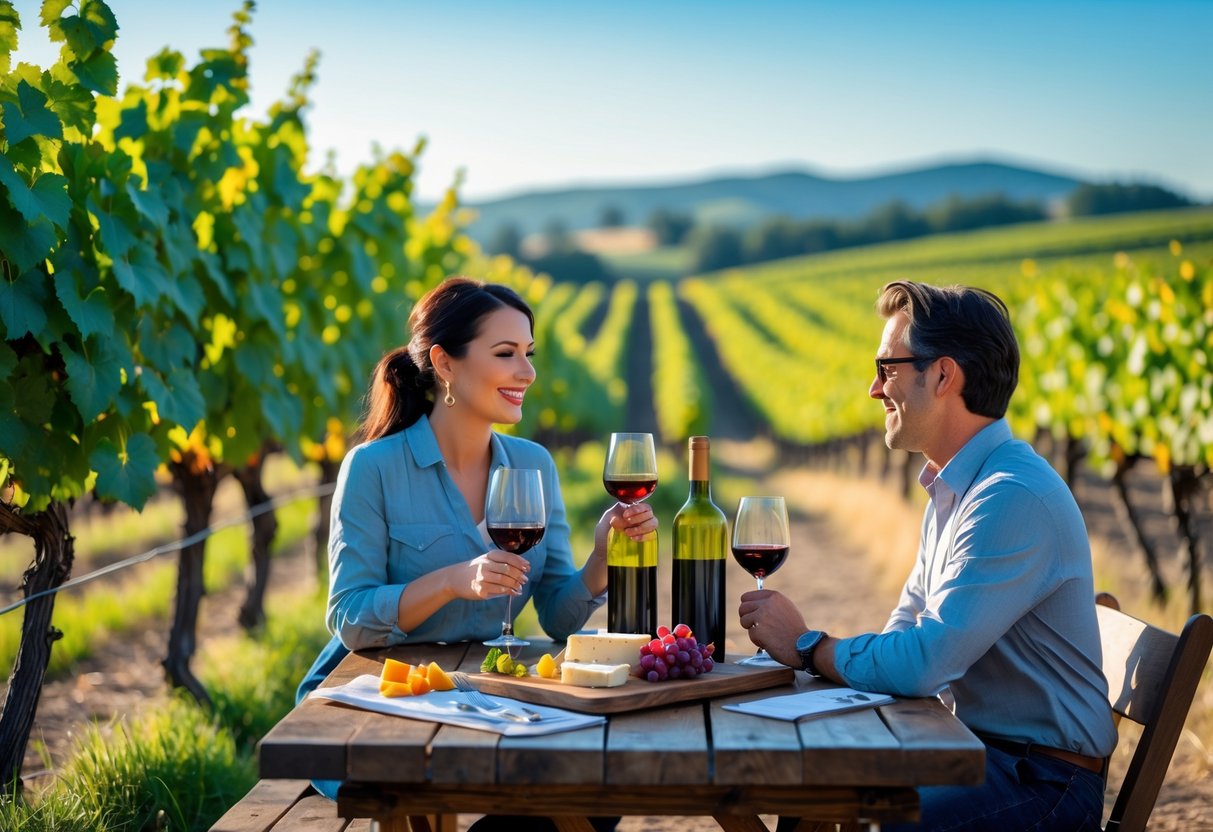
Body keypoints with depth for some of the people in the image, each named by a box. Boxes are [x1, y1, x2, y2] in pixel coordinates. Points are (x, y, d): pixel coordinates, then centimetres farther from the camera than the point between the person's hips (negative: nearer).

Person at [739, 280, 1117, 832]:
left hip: (1044, 780, -9)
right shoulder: (954, 487, 12)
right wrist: (808, 648, -5)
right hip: (980, 744, 10)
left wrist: (807, 646, -11)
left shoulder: (1013, 499, -23)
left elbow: (923, 664, -28)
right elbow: (906, 635, 15)